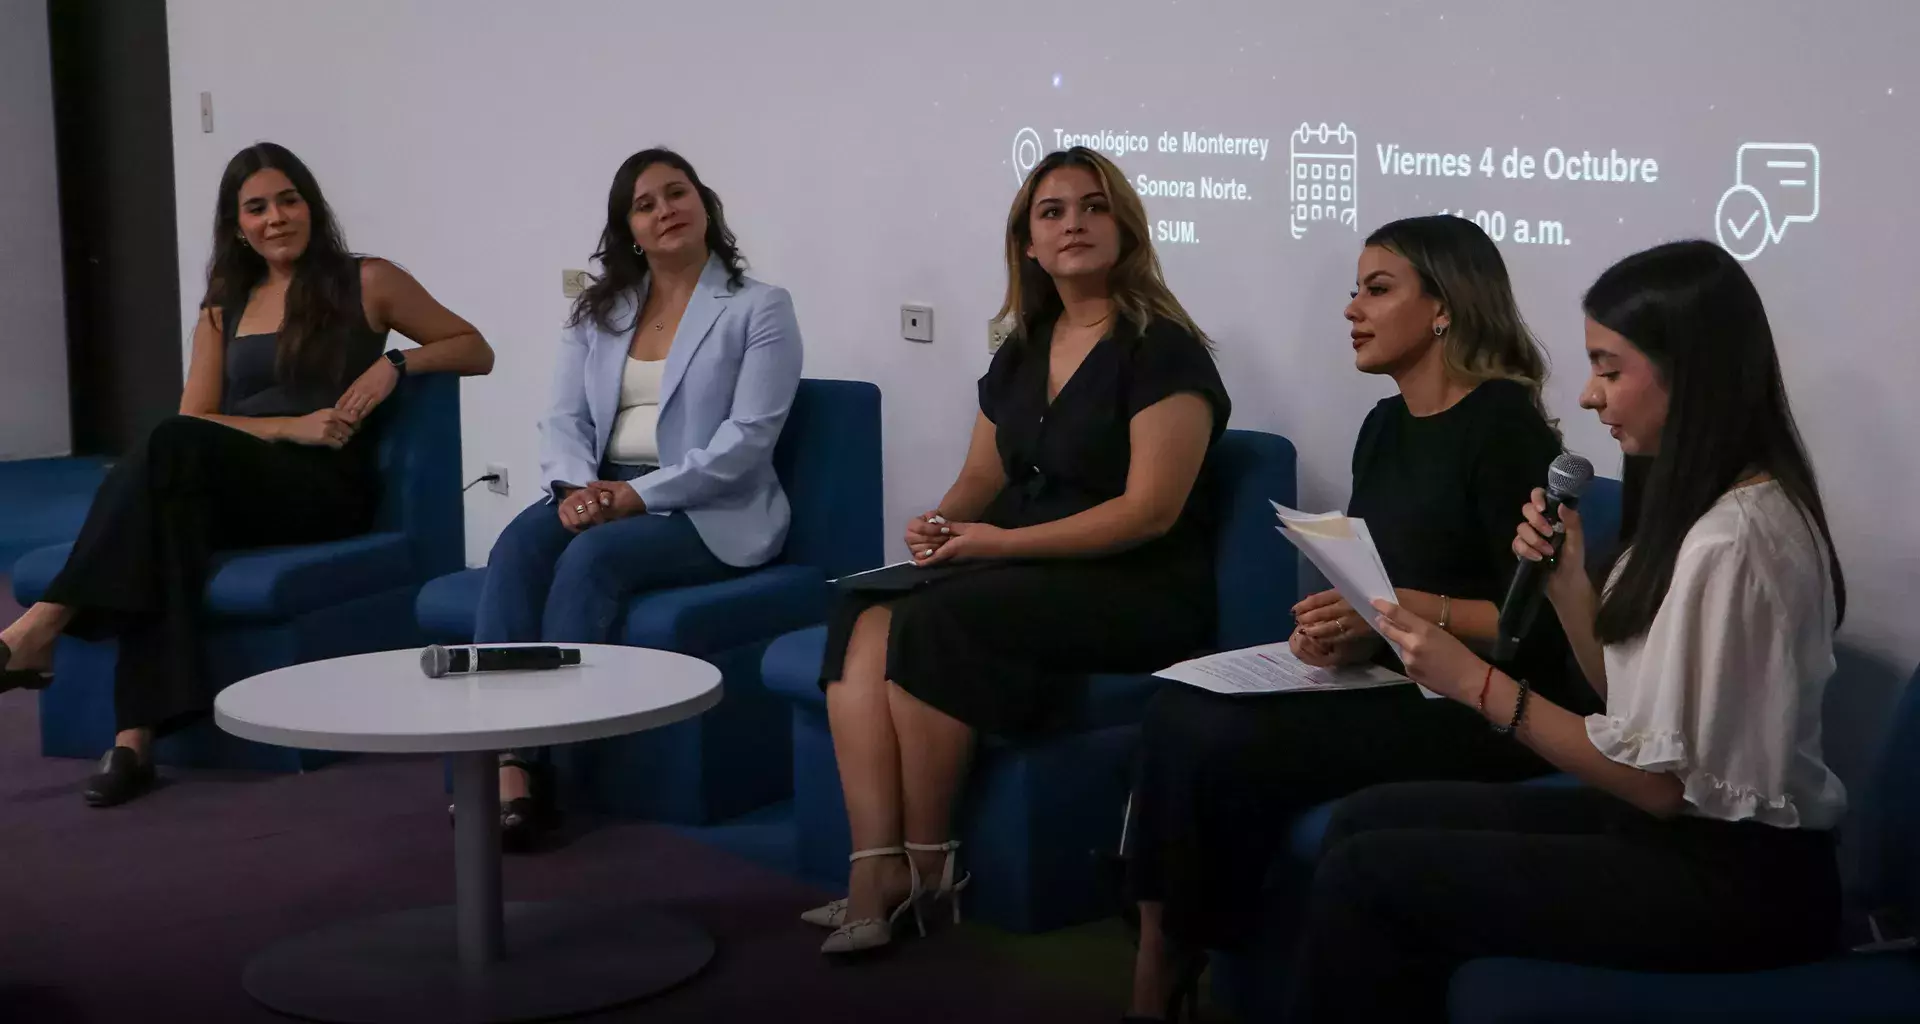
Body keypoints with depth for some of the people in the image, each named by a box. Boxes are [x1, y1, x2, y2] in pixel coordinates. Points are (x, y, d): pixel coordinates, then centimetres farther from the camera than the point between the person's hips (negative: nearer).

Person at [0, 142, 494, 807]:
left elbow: (476, 351, 14)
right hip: (230, 489, 4)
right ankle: (136, 737, -41)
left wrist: (395, 362, -5)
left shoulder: (366, 284, 12)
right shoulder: (223, 309, 22)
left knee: (178, 446, -33)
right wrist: (294, 426, -7)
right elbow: (196, 417, 10)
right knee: (166, 509, -35)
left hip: (329, 488, -3)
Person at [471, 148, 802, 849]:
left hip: (710, 510, -4)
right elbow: (565, 418, 9)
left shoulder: (759, 309, 0)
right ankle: (505, 759, -38)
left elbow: (747, 437, -11)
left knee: (591, 558, -32)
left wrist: (640, 494, -19)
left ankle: (540, 755, -31)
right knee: (519, 545, -27)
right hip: (601, 495, 4)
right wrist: (576, 487, -14)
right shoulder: (599, 311, 16)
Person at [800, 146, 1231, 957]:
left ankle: (927, 862, -14)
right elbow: (980, 480, 20)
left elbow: (1149, 511, -16)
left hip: (1135, 594, -7)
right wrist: (940, 524, -4)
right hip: (1022, 577, 7)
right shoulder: (1020, 355, 15)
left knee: (934, 623, -30)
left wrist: (1002, 541, -18)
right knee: (864, 622, -21)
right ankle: (875, 869, -29)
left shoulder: (1162, 351, -8)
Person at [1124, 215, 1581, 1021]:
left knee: (1224, 742, -23)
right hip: (1394, 683, 8)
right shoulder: (1384, 427, 14)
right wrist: (1337, 628, -5)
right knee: (1179, 712, -15)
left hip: (1482, 708, -8)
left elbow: (1540, 621, -16)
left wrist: (1405, 607, -24)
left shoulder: (1503, 426, -11)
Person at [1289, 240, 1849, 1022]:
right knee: (1367, 820, 6)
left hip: (1732, 877, -9)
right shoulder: (1703, 507, 9)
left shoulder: (1733, 539, -22)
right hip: (1686, 831, 10)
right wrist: (1565, 578, -3)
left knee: (1366, 874, -12)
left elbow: (1662, 781, -22)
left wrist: (1477, 685, -19)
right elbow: (1626, 697, 10)